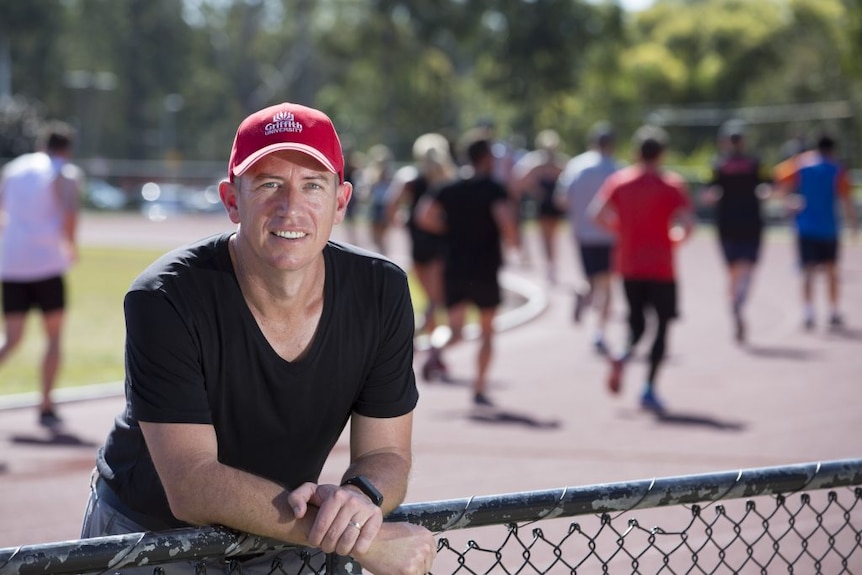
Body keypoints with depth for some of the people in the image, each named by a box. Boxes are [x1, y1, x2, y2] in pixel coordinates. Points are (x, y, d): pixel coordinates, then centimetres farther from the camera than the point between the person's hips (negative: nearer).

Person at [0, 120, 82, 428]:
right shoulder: (68, 173, 0)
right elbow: (69, 216, -15)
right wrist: (70, 246, 2)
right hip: (47, 264, -4)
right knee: (54, 337, 10)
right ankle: (46, 408, 7)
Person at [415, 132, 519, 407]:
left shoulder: (450, 189, 8)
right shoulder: (493, 188, -5)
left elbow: (425, 217, -1)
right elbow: (505, 219, -22)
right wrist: (512, 239, -2)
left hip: (454, 268, 3)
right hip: (485, 270, -3)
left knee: (455, 329, 6)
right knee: (487, 331, 12)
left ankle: (437, 348, -28)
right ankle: (480, 389, 8)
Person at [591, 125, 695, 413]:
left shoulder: (619, 181, 2)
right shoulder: (673, 184, -5)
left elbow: (599, 215, -4)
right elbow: (686, 223, -15)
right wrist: (676, 236, 7)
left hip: (628, 266, 3)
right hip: (661, 268, -3)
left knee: (636, 322, 17)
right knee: (662, 325, 5)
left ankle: (623, 356, -15)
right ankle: (649, 388, -4)